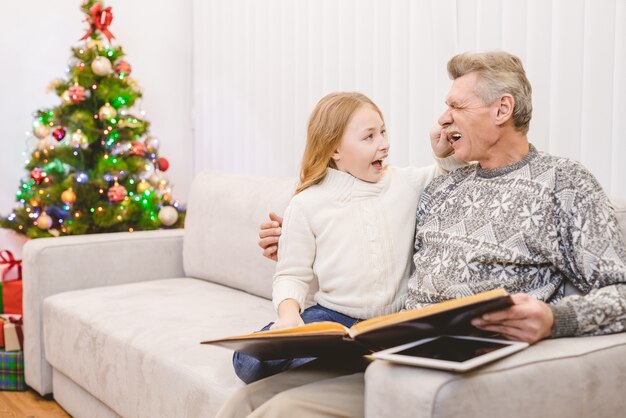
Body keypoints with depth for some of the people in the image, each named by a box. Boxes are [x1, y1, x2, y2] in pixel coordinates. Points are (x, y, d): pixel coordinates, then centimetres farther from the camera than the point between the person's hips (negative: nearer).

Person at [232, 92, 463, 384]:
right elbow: (292, 274, 3)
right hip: (332, 317, 0)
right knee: (250, 359, -23)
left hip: (396, 320, 1)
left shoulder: (406, 184, 5)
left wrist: (446, 153, -4)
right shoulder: (307, 204, 0)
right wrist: (289, 311, -17)